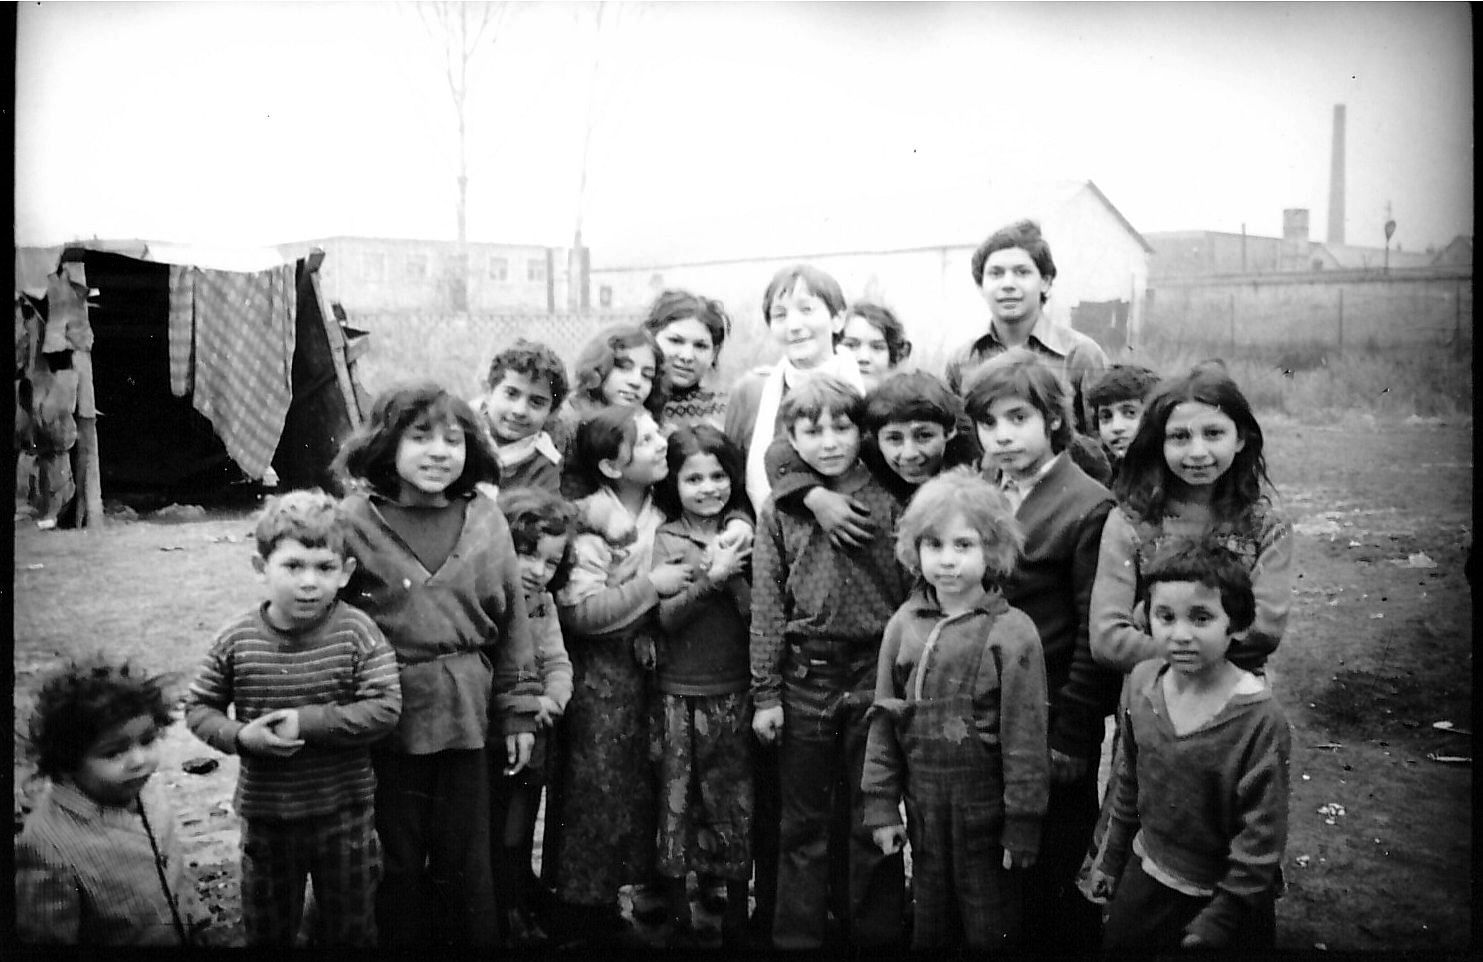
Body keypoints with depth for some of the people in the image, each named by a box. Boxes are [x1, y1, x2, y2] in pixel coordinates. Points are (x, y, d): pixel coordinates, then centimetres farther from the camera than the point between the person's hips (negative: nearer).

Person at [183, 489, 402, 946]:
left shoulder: (357, 633, -15)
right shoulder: (237, 639, -9)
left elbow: (384, 710, -20)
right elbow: (199, 707, 0)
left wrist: (307, 721, -25)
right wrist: (239, 736, -19)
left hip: (344, 811, -2)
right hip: (265, 815, 2)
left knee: (350, 928, 16)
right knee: (266, 928, 20)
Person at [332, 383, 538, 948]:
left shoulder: (485, 519, 1)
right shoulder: (356, 520, -8)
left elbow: (511, 621, 6)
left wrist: (517, 711, 7)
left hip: (465, 716, 2)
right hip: (387, 713, -2)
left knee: (466, 862, 13)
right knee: (398, 858, 11)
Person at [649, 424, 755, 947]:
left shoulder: (740, 534, 5)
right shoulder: (666, 539, -2)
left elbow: (758, 615, -1)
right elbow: (666, 616, -10)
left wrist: (734, 575, -16)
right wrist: (712, 577, -20)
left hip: (735, 692, 2)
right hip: (681, 694, -2)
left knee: (737, 803, 7)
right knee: (679, 804, 4)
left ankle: (736, 920, 21)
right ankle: (679, 921, 17)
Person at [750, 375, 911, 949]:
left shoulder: (889, 502, -2)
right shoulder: (779, 511, 3)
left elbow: (916, 595, -1)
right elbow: (767, 606, 4)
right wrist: (765, 691, 1)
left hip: (876, 675, -1)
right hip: (805, 680, 1)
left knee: (870, 818, 8)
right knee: (804, 821, 12)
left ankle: (875, 933, 22)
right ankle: (797, 934, 23)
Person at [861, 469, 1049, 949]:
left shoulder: (1012, 631, -13)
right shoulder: (904, 624, 0)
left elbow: (1025, 734, -11)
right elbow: (884, 719, 5)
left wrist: (1022, 824, -9)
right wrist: (881, 803, 3)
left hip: (986, 816, -4)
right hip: (924, 813, 4)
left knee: (989, 930, 11)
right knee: (929, 926, 19)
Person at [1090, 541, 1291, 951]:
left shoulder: (1260, 720, -24)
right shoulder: (1142, 682, -8)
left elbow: (1260, 840, -19)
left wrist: (1212, 928, -16)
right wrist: (1114, 861, 15)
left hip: (1224, 898, -5)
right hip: (1145, 876, 5)